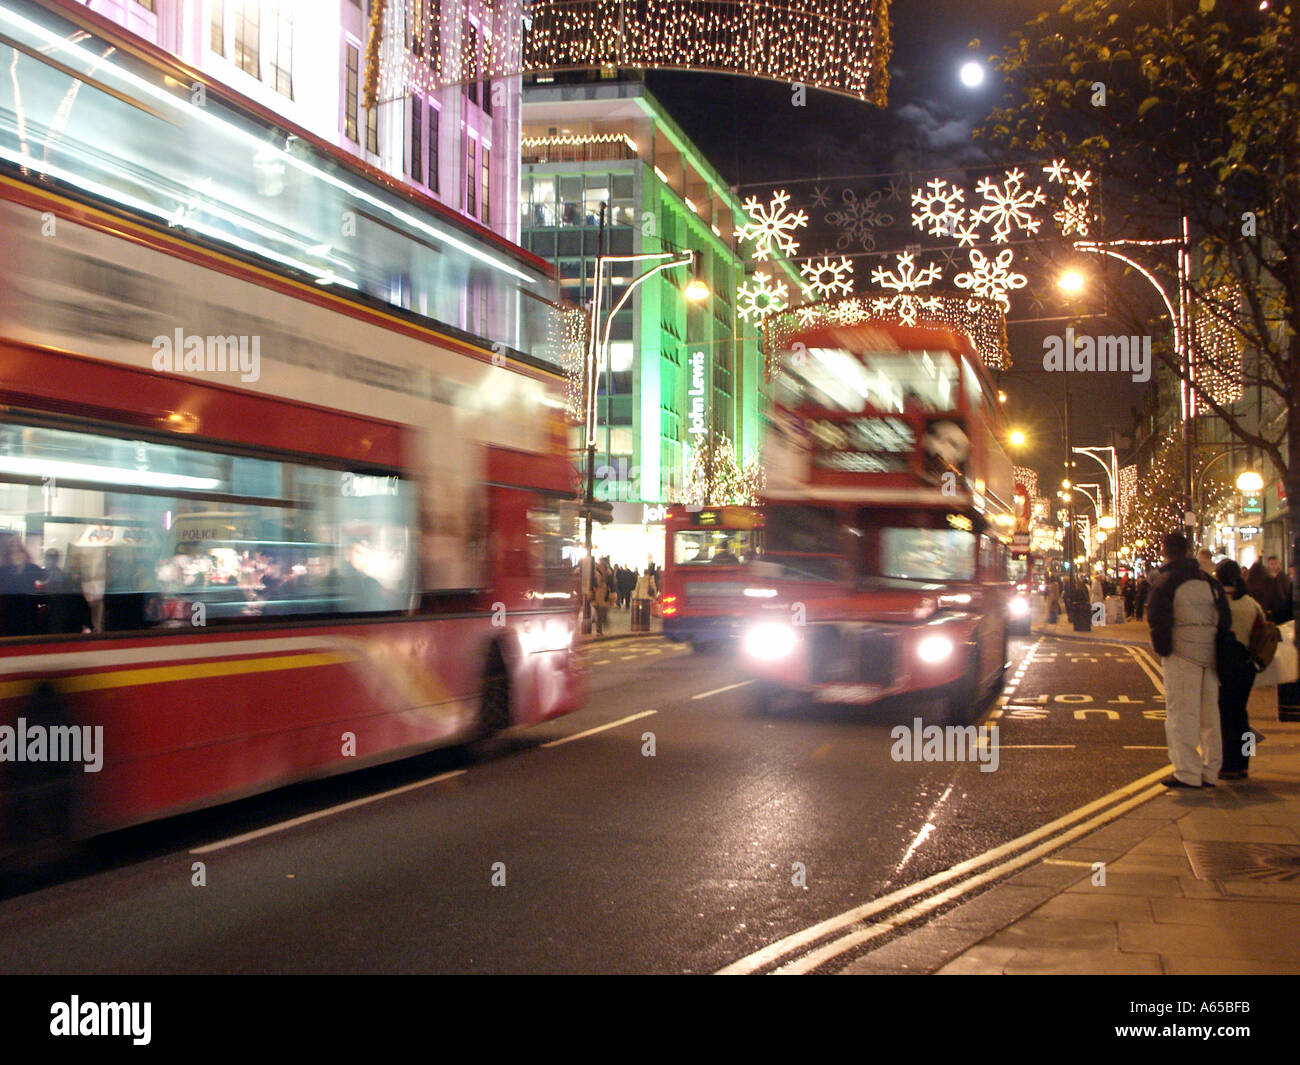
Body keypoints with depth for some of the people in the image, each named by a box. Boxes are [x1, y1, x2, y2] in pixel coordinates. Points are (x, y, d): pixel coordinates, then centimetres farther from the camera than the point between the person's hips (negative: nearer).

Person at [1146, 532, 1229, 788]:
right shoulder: (1209, 581, 12)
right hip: (1210, 656, 6)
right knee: (1209, 714, 12)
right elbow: (1225, 619, 12)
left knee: (1181, 713, -4)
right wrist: (1216, 647, 18)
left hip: (1182, 654, -6)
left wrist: (1162, 649, -2)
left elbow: (1158, 620, -13)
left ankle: (1187, 773, -7)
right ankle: (1210, 771, 16)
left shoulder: (1164, 582, -6)